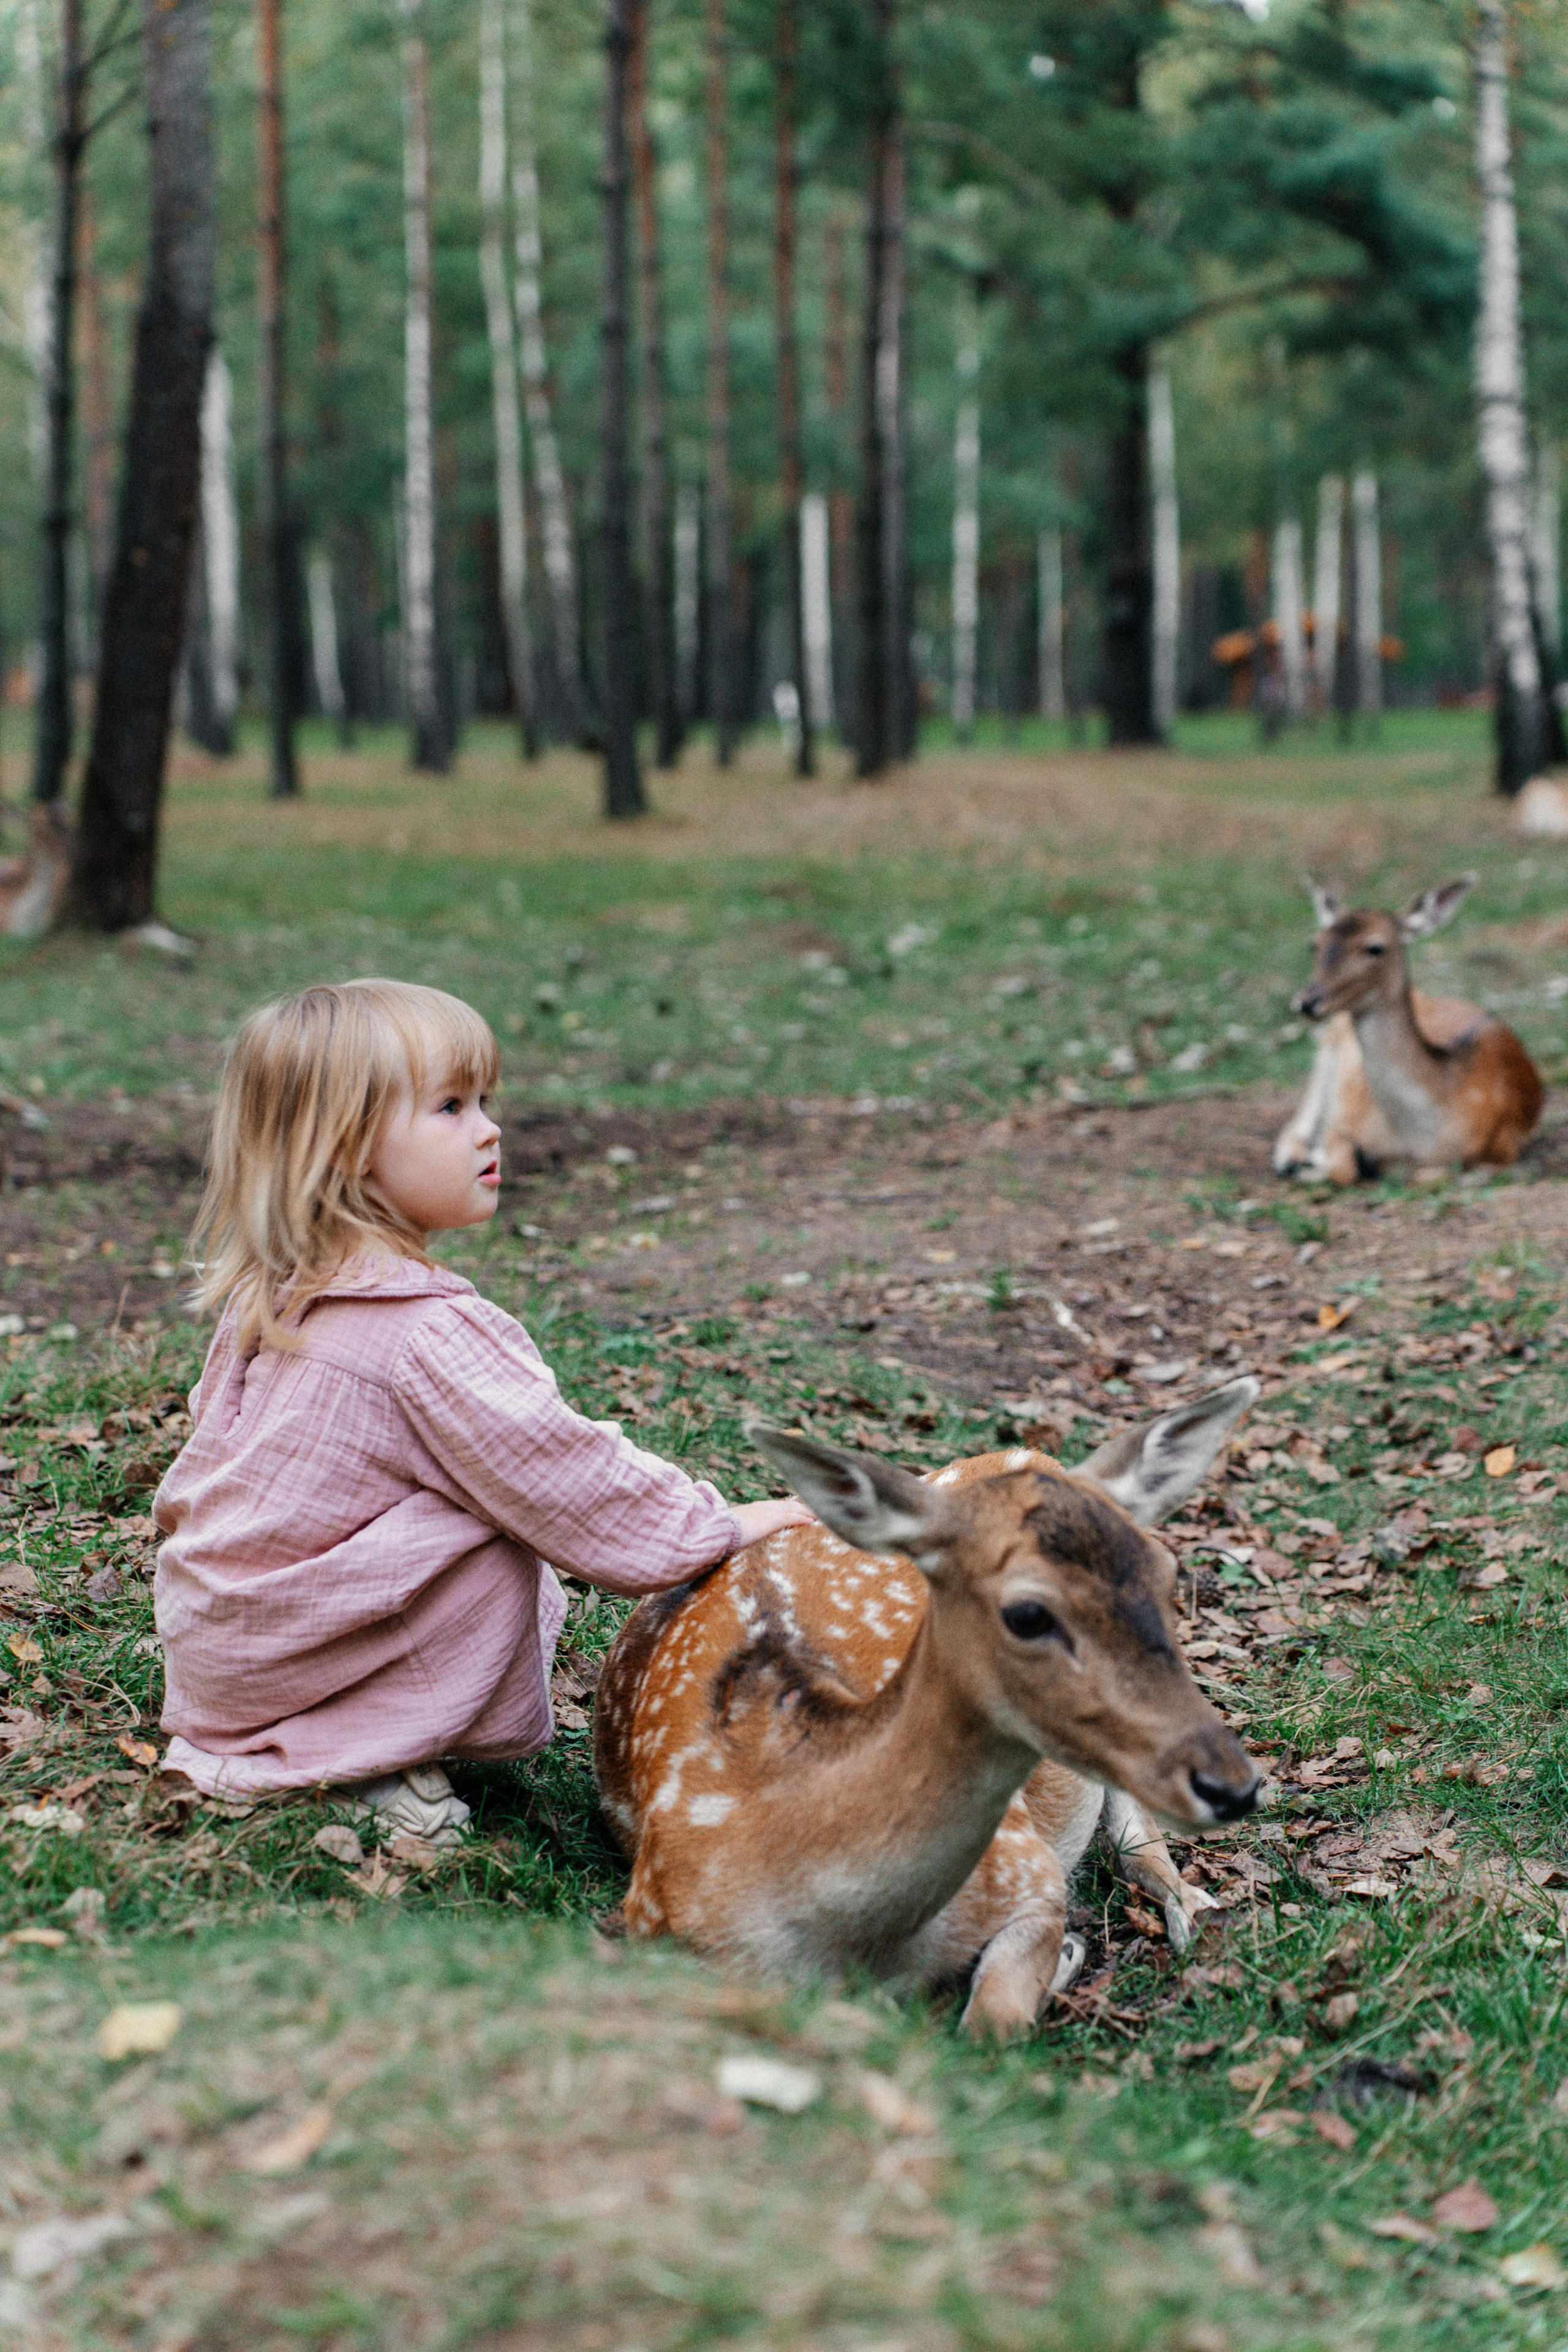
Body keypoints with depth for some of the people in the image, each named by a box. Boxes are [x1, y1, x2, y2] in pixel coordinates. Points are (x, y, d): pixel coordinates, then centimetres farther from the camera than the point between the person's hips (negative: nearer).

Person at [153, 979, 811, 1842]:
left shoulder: (266, 1296, 3)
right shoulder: (426, 1332, -25)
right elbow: (554, 1468, -21)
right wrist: (724, 1524, -12)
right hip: (276, 1660, -9)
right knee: (499, 1552, -16)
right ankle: (364, 1762, -8)